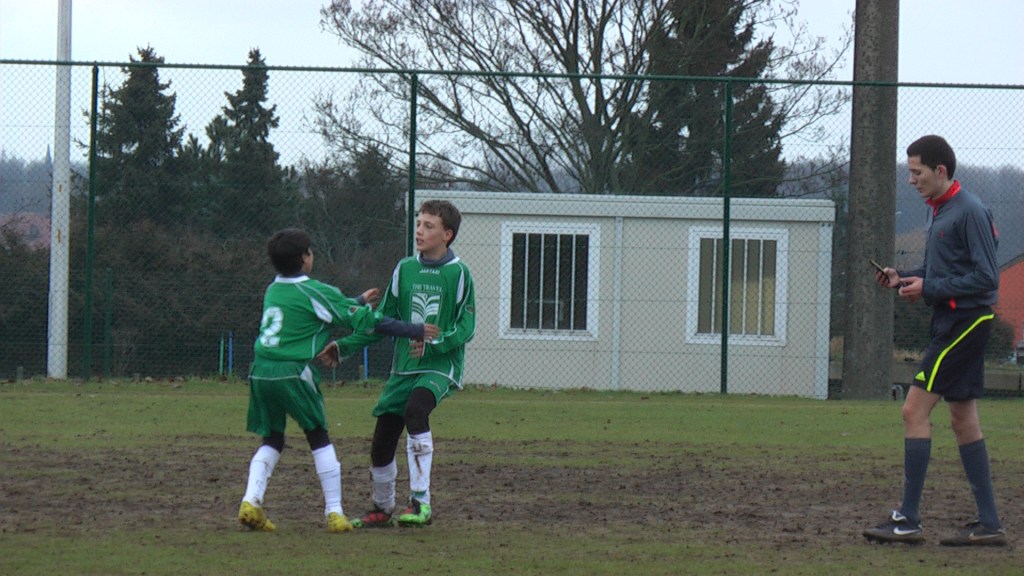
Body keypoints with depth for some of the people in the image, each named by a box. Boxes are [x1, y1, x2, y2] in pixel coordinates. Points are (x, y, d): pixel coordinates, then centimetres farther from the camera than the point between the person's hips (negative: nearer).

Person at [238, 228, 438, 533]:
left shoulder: (273, 290, 17)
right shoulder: (314, 292, -4)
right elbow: (364, 321, -1)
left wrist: (359, 301, 42)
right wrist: (415, 330, 6)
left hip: (260, 371, 6)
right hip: (292, 372, -6)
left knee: (271, 440, 14)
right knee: (319, 438, 7)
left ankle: (251, 502, -5)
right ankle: (334, 512, 6)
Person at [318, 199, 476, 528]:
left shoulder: (458, 274, -4)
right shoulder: (404, 269, 8)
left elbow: (466, 328, -7)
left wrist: (433, 343, -23)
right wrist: (345, 347, 7)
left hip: (441, 366, -5)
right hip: (403, 367, 5)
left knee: (415, 409, -34)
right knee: (381, 444, 3)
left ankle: (421, 501, -29)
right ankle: (382, 509, 28)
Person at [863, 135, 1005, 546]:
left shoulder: (970, 212, -16)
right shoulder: (940, 211, 14)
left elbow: (986, 278, -19)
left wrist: (929, 288, -18)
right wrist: (905, 278, 6)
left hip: (965, 323, -10)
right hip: (953, 323, 10)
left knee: (915, 410, -11)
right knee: (963, 420, 11)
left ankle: (908, 520, -8)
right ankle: (989, 524, 13)